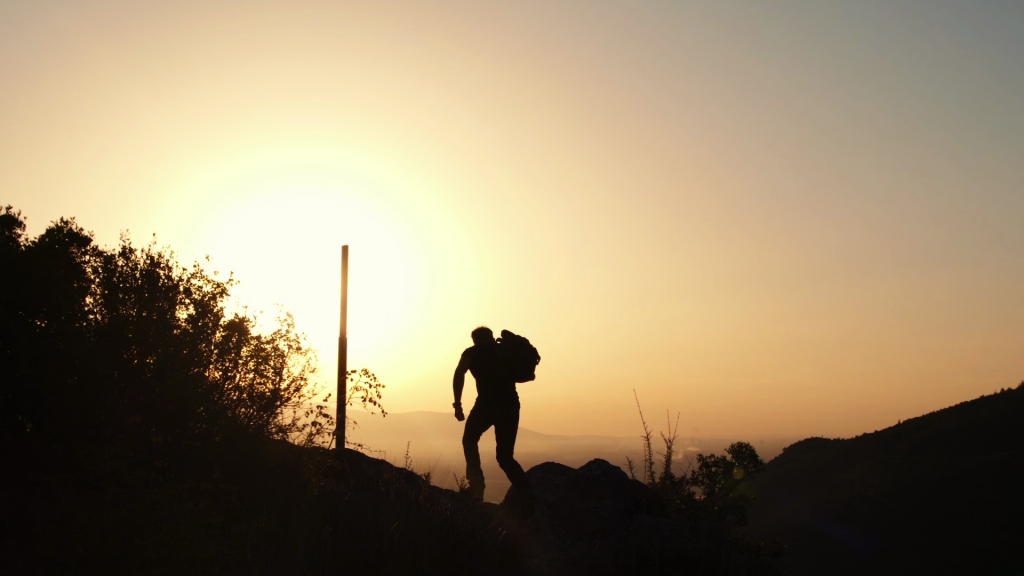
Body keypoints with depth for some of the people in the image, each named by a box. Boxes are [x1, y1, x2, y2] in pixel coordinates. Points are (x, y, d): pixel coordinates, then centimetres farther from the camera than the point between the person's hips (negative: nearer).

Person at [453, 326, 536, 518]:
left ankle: (476, 487, 5)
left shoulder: (472, 352, 11)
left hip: (488, 403, -4)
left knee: (470, 440, 23)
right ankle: (526, 493, -11)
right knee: (505, 456, 14)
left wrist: (457, 404, -6)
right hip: (511, 405, 4)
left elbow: (459, 374, -7)